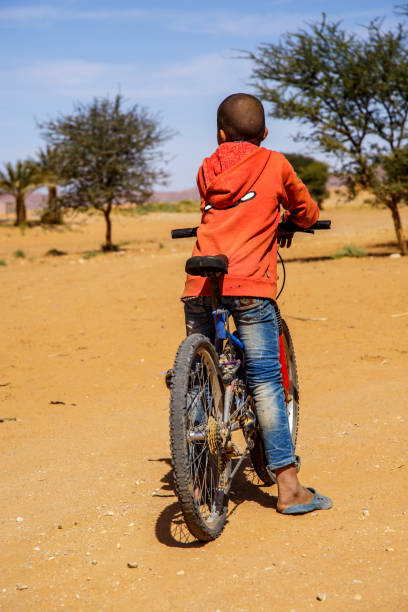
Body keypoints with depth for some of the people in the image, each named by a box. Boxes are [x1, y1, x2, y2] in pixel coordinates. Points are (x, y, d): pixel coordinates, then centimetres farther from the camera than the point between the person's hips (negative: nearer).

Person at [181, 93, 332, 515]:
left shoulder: (207, 170, 19)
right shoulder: (274, 164, 11)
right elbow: (308, 213, 22)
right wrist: (286, 224, 43)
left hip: (199, 287, 4)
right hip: (249, 284, -3)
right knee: (265, 383, -3)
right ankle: (289, 488, 0)